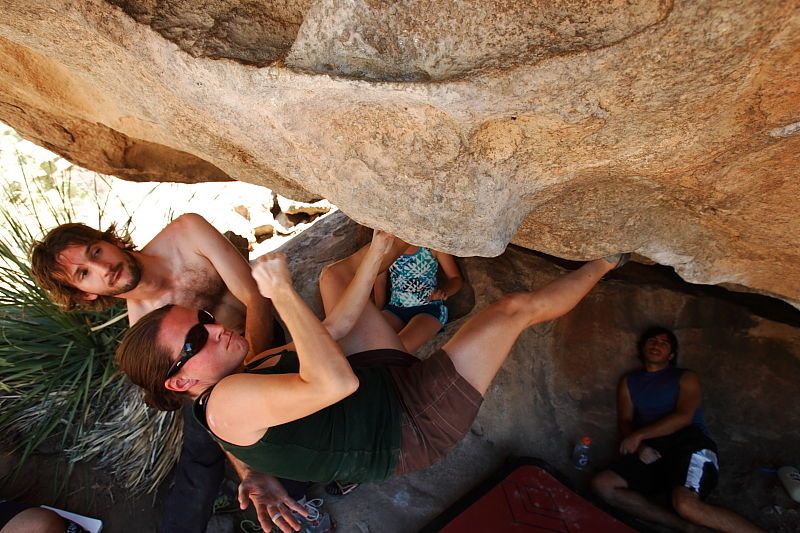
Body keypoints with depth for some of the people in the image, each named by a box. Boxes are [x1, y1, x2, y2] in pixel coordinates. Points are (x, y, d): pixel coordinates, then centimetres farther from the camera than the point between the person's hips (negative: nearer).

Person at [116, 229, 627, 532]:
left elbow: (334, 329, 2)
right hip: (414, 426, -8)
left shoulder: (254, 369, 2)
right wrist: (284, 294, -35)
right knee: (514, 307, -7)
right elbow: (336, 383, -40)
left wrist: (376, 254, -2)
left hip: (388, 375, 9)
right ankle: (603, 261, 21)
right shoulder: (228, 402, -26)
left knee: (335, 274, 12)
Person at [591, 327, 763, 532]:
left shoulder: (686, 378, 13)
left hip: (689, 443, -4)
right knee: (602, 484, -22)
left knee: (686, 504, -35)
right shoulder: (628, 382, 23)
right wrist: (640, 446, -10)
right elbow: (625, 421, 12)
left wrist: (639, 435, -11)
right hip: (652, 451, 4)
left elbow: (683, 417, -4)